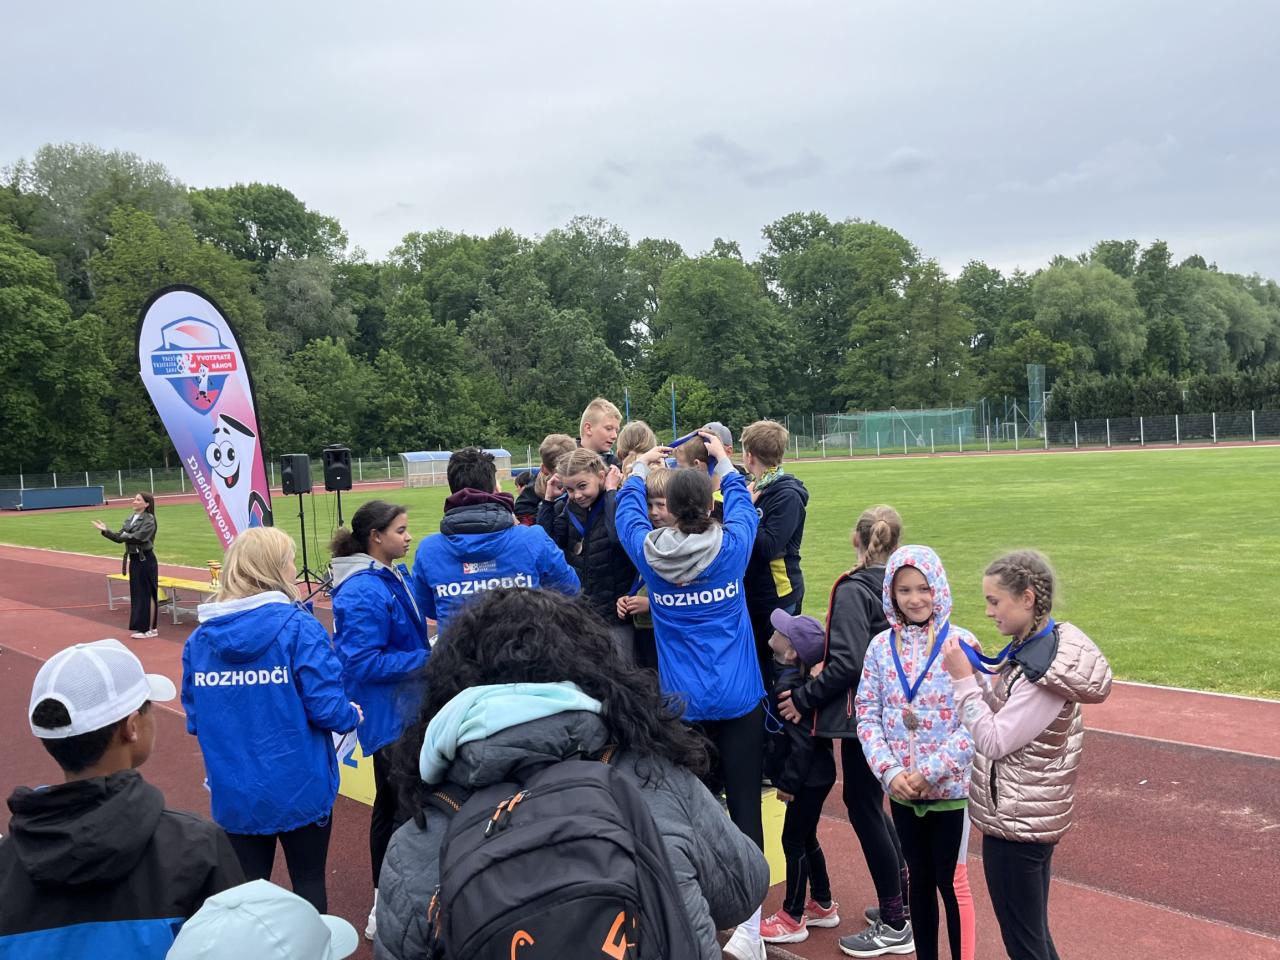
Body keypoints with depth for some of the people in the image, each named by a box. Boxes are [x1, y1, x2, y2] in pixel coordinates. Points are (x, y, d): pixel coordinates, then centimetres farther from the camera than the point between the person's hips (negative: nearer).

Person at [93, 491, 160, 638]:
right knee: (136, 593, 12)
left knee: (148, 594, -2)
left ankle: (151, 628, 4)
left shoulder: (149, 520, -12)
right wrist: (105, 531, -2)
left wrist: (125, 535, -7)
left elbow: (138, 537, -22)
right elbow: (119, 537, 10)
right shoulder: (131, 518, 11)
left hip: (145, 560, -8)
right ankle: (141, 626, 21)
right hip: (134, 559, 8)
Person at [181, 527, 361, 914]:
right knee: (308, 882, 15)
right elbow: (327, 708, -20)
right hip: (298, 790, -4)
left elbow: (194, 719, 4)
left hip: (233, 794, 4)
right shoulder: (298, 627, -17)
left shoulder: (200, 638, -1)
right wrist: (351, 716, 3)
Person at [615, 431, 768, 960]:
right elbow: (741, 502, 12)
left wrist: (641, 467, 30)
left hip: (683, 703, 2)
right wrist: (722, 459, 28)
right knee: (745, 806, 2)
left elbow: (628, 511, 14)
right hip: (737, 699, -1)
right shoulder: (731, 547, -10)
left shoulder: (650, 553, -8)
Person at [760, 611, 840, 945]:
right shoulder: (783, 676, 3)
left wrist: (788, 783, -17)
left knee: (793, 841, 3)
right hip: (814, 774, 9)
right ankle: (823, 905, 34)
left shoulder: (790, 686, -25)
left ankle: (793, 919, 16)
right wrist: (786, 778, 14)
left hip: (809, 778, -9)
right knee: (806, 839, 20)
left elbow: (802, 741, -25)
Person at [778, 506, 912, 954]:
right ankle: (902, 899, 29)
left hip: (864, 714, -8)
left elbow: (848, 662, -24)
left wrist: (804, 699, -13)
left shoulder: (854, 590, -17)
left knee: (863, 808, 3)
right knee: (872, 804, 20)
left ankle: (894, 923, 11)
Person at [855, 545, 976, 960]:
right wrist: (890, 771, -13)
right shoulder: (881, 646, -1)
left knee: (951, 881, 8)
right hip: (901, 789, 3)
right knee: (919, 877, 17)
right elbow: (867, 715, 1)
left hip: (950, 787, -3)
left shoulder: (961, 643, -11)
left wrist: (931, 771, -16)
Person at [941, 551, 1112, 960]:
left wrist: (963, 680, -20)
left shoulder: (1042, 668, -26)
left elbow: (994, 742, -23)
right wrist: (974, 671, -1)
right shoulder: (1039, 647, 3)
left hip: (1016, 821, -9)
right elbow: (1007, 719, 9)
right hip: (1033, 816, 9)